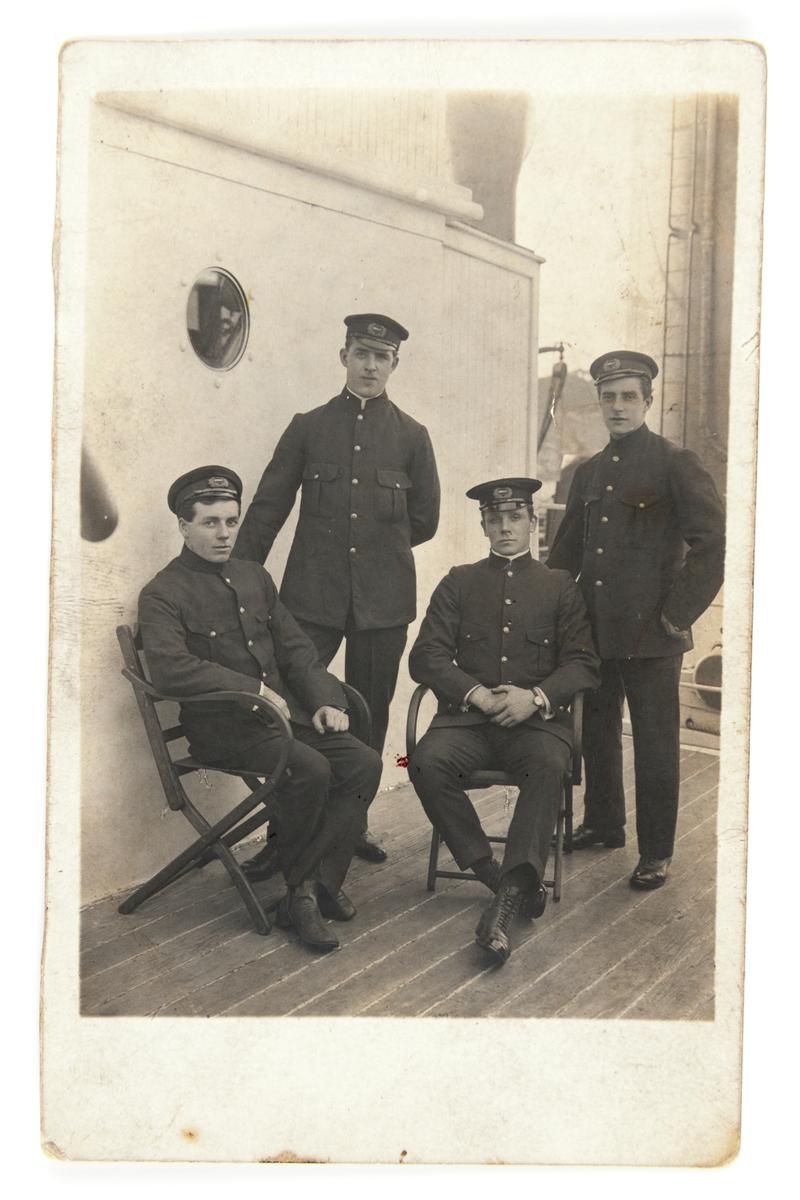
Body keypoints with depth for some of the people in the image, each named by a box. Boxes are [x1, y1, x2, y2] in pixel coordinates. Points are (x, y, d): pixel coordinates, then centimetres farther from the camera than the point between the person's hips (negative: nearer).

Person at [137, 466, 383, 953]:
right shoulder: (163, 594, -5)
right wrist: (254, 688, -21)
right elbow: (170, 667, -21)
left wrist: (325, 700, -1)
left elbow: (296, 648, 15)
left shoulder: (254, 577, 16)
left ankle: (311, 887, -8)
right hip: (222, 724, -7)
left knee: (364, 762, -14)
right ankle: (304, 886, -4)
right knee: (310, 769, -28)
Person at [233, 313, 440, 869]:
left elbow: (424, 520, 12)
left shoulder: (411, 436, 9)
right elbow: (267, 509, 6)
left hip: (384, 599, 1)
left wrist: (376, 547, 13)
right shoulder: (308, 427, 8)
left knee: (369, 717, 9)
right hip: (313, 595, -1)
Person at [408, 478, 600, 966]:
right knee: (427, 763, -29)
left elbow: (583, 664, 7)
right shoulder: (459, 583, 16)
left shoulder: (560, 587, 15)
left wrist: (536, 697, -12)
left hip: (538, 719, -1)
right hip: (468, 715, 1)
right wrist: (476, 694, -10)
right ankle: (504, 879, -19)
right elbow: (426, 656, 6)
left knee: (549, 766, -34)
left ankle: (506, 903, -35)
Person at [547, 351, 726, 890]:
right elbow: (566, 550, 21)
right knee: (597, 733, 17)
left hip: (650, 633, -6)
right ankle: (603, 824, 35)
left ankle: (657, 852, 15)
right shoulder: (588, 473, 14)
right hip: (594, 631, 6)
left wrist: (678, 613, -14)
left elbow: (714, 542, -12)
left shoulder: (676, 464, -5)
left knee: (655, 743, 2)